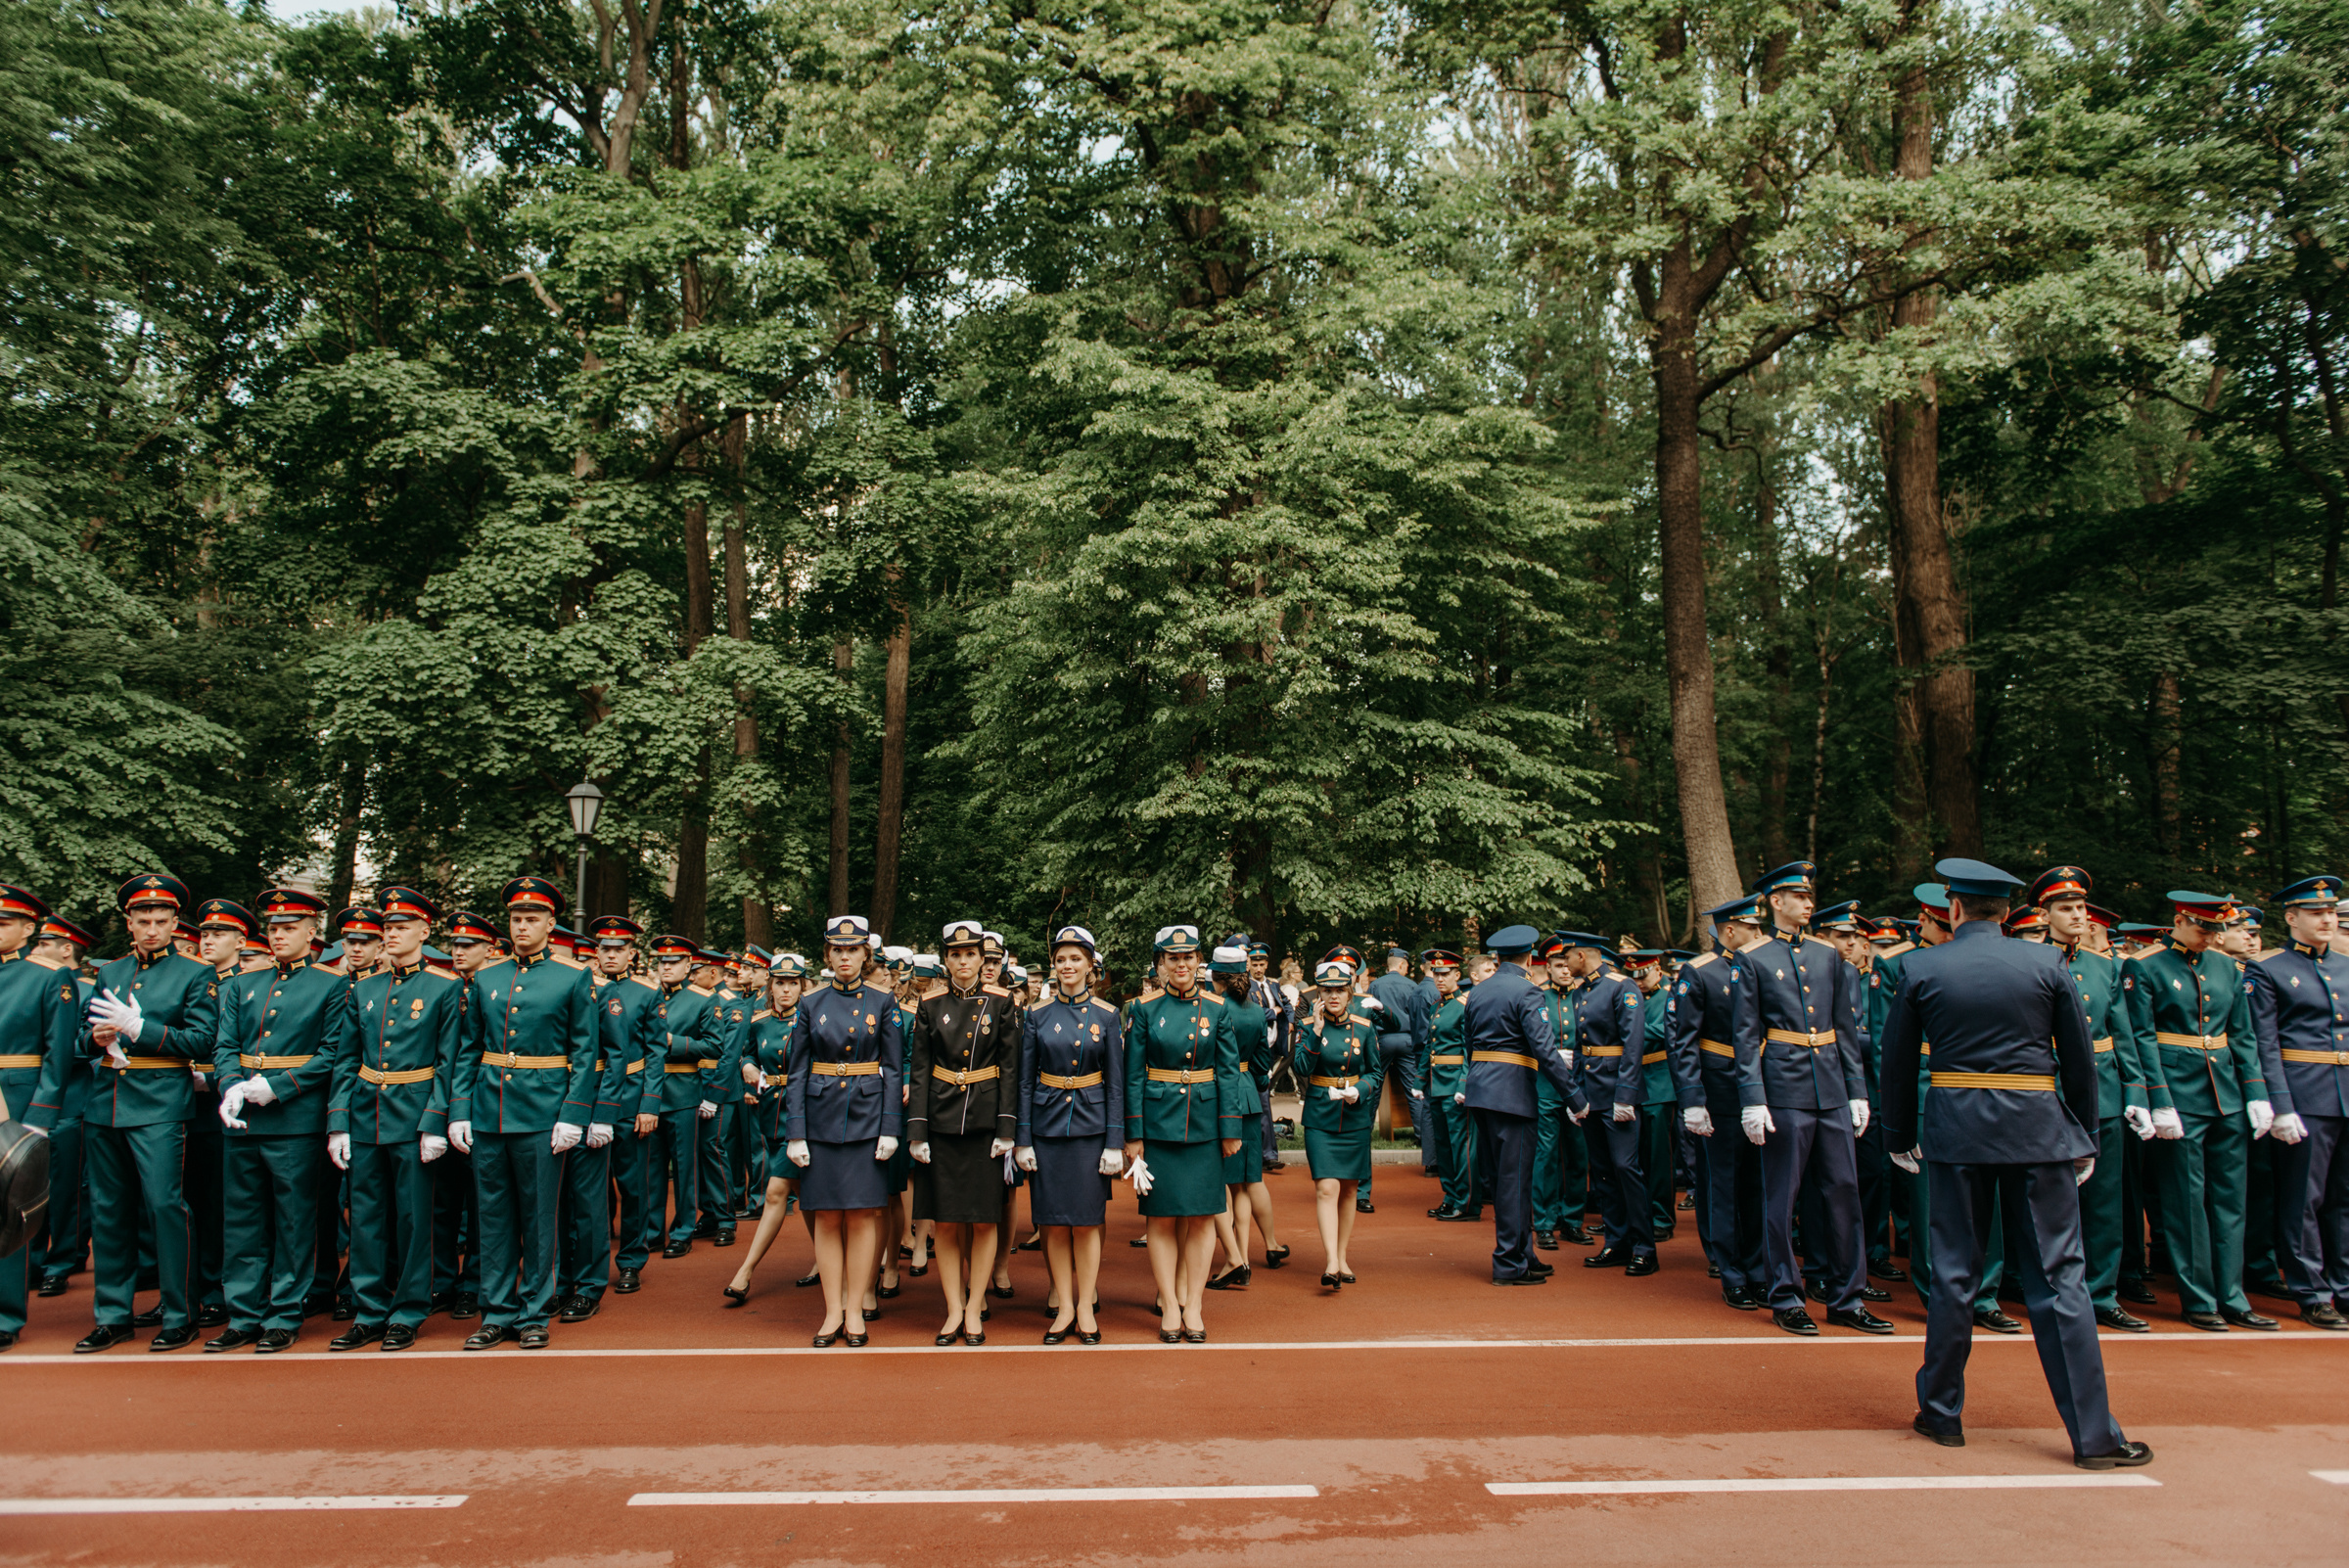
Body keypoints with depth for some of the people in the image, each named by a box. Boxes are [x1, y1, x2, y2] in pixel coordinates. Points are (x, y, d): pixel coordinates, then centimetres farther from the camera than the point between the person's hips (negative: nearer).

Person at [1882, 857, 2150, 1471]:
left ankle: (1942, 1413, 19)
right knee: (2057, 1275, 5)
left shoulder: (1920, 969, -1)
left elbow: (1897, 1061, 3)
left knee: (1953, 1272, 9)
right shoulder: (2046, 963, 0)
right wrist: (2084, 1139, 14)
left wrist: (1901, 1136, 14)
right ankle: (2093, 1433, 8)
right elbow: (2079, 1058, 5)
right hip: (2038, 1127, 0)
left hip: (1956, 1128, 0)